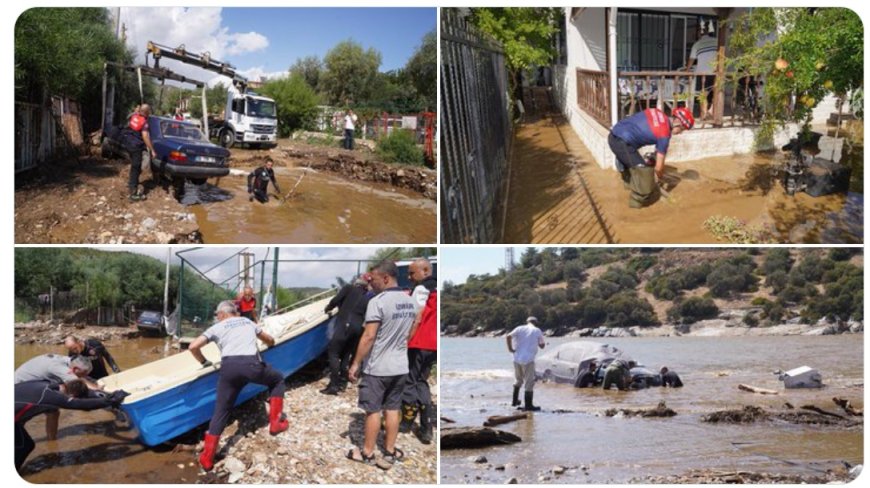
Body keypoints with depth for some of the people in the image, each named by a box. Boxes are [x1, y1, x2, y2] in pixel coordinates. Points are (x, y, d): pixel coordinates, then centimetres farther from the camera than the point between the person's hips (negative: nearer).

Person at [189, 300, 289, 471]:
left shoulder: (217, 328, 23)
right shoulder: (247, 322, 31)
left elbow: (193, 346, 12)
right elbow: (270, 340, 43)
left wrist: (204, 362, 30)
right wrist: (269, 344, 67)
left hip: (229, 367, 0)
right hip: (251, 364, 0)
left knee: (221, 411, 10)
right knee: (278, 380, 29)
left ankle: (207, 458, 6)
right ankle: (275, 422, 21)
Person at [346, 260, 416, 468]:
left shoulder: (378, 302, -19)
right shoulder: (411, 302, 5)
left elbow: (368, 337, -21)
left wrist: (355, 364, -14)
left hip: (377, 368, -7)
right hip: (401, 367, 7)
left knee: (373, 411, 3)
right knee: (392, 409, 14)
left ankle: (367, 453, 12)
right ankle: (390, 451, 20)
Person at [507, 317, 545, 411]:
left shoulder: (520, 328, 6)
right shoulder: (537, 331, 2)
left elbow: (509, 336, -9)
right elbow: (542, 346, 10)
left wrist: (510, 348, 0)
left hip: (517, 358, 4)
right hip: (528, 360, -4)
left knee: (519, 379, 23)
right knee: (529, 382, 3)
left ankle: (515, 401, 27)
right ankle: (528, 405, 3)